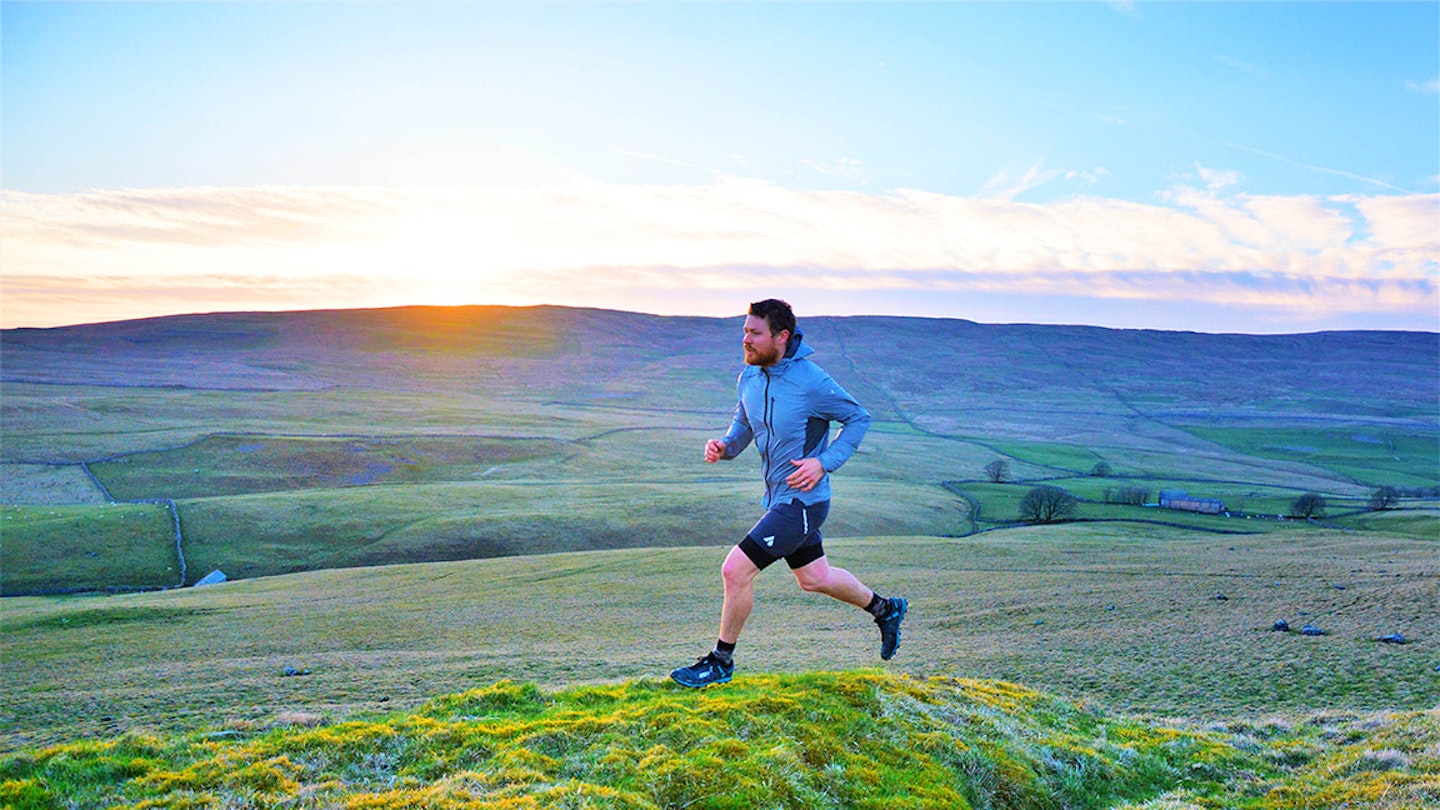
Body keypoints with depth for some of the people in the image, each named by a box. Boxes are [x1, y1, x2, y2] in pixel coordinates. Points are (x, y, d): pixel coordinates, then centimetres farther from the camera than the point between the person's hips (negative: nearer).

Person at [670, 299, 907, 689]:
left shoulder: (812, 382, -21)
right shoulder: (749, 377, 0)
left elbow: (859, 419, -9)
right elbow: (744, 422, 17)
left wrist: (824, 463, -19)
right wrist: (725, 446, -5)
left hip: (802, 500, -8)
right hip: (777, 497, 8)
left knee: (736, 570, -13)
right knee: (815, 579, 23)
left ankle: (721, 661, 7)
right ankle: (885, 609, 47)